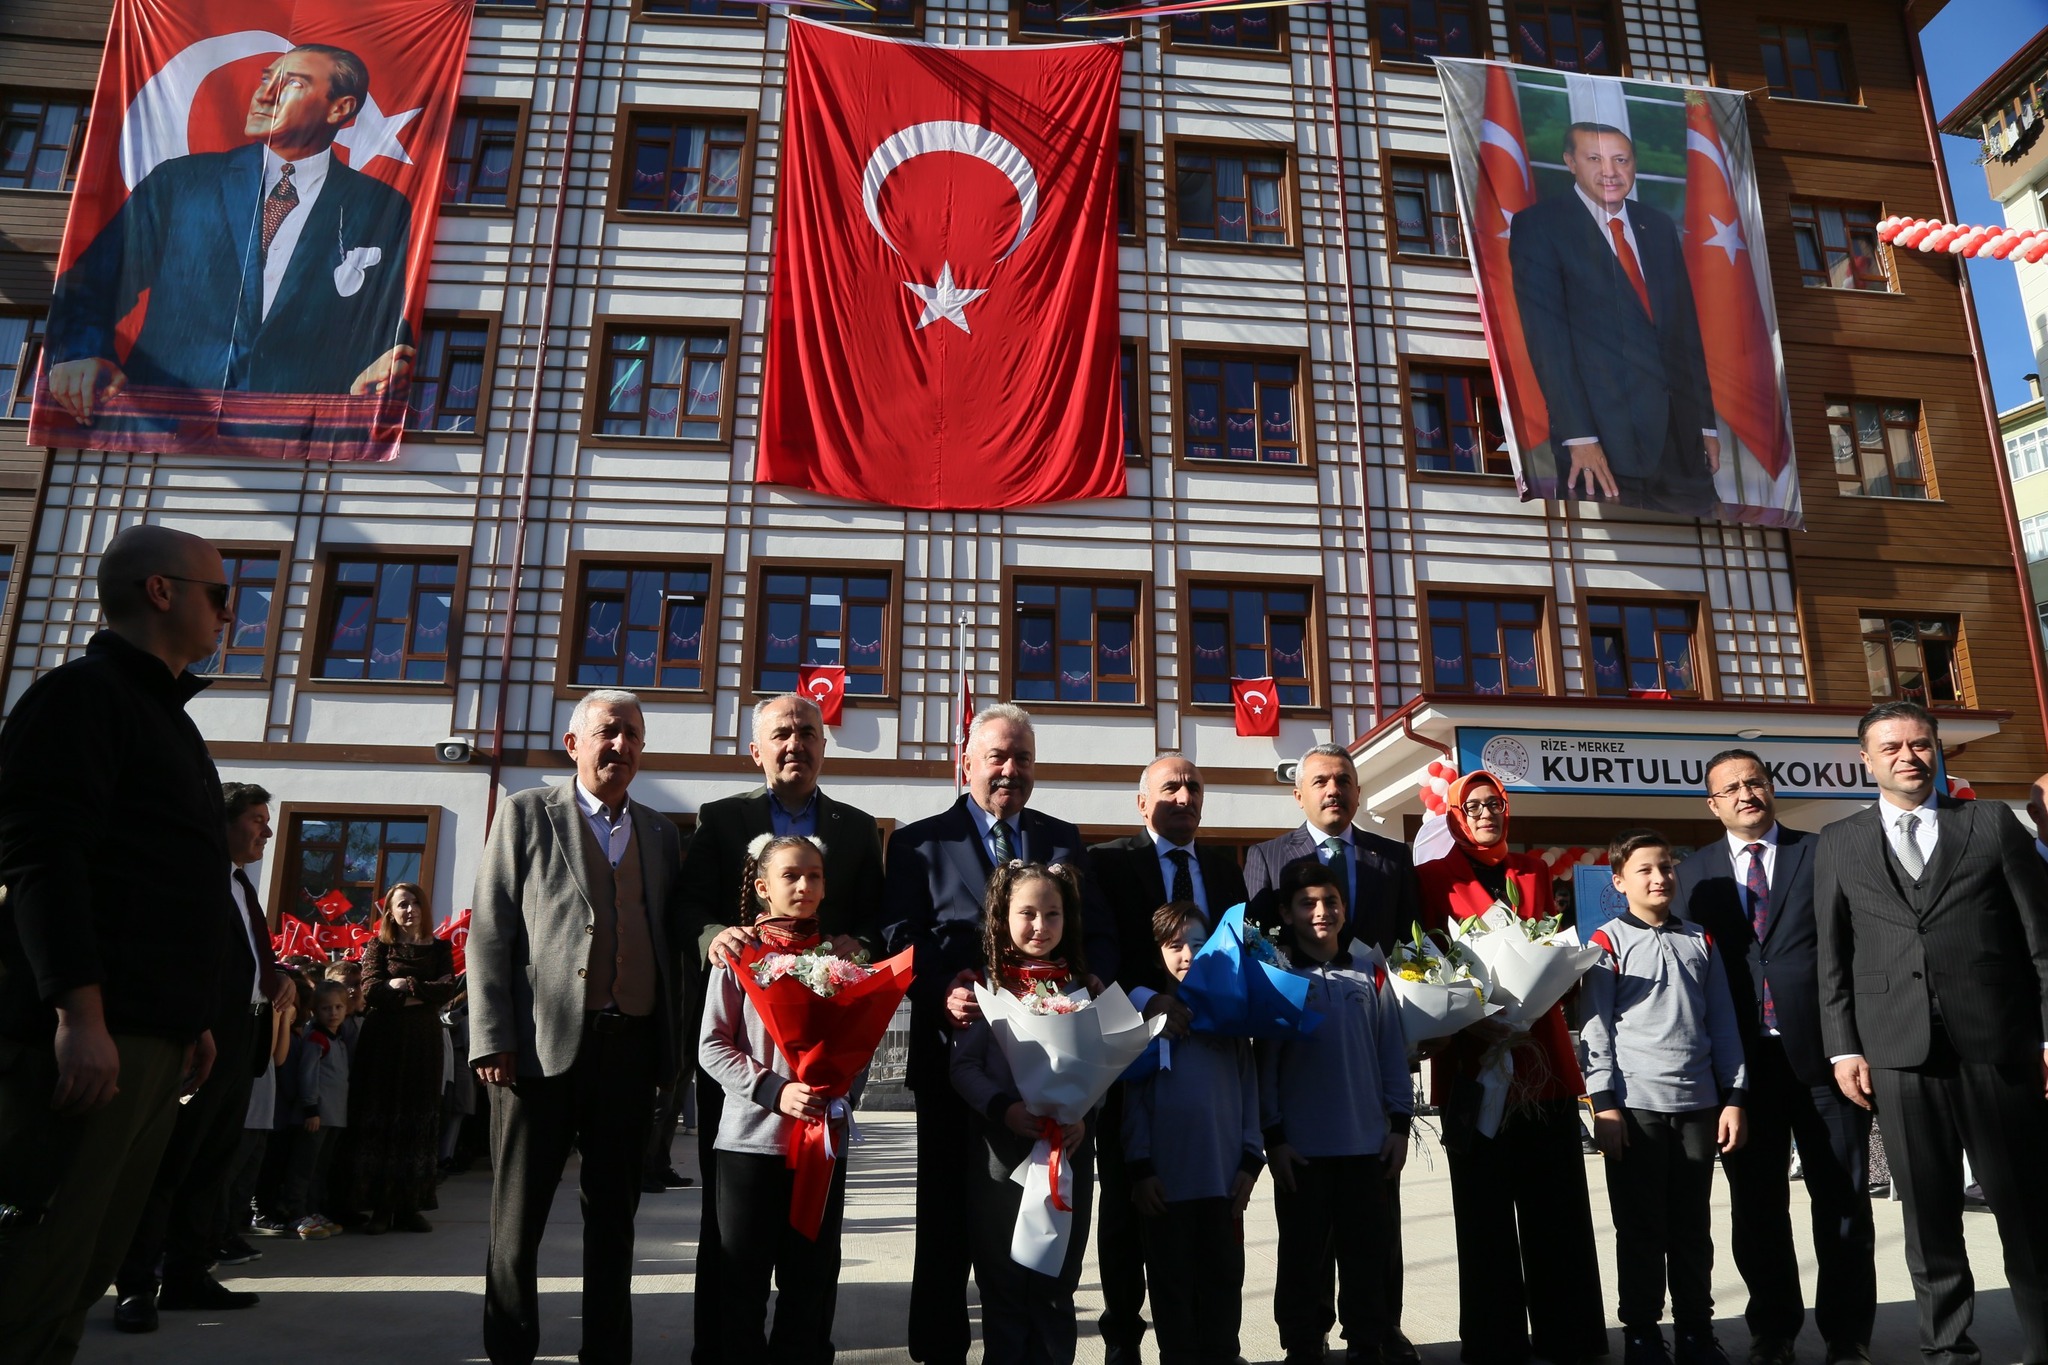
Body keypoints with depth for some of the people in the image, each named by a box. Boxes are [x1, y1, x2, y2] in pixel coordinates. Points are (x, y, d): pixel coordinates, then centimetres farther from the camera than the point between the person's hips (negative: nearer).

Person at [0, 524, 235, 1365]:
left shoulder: (166, 717, 22)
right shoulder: (83, 693, -5)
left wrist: (193, 1018, 21)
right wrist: (81, 1014, -23)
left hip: (154, 1040, 9)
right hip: (88, 1034, -9)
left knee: (84, 1270, 11)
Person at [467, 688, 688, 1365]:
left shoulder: (658, 831, 15)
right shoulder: (527, 813, 4)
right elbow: (490, 932, -2)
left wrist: (674, 1043, 9)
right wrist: (492, 1040, -9)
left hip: (632, 1048, 4)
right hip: (543, 1045, -3)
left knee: (614, 1215, 12)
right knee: (518, 1215, 5)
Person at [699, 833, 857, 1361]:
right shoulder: (739, 953, -2)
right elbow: (712, 1045, -5)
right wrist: (773, 1090, -17)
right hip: (752, 1138, -2)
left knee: (812, 1280, 10)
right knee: (743, 1280, 6)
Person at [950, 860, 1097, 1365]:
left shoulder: (1080, 989, 5)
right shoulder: (986, 986, -1)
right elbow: (962, 1066, -7)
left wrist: (1084, 1119, -13)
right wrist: (1005, 1109, -22)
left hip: (1068, 1156, 1)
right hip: (998, 1157, -1)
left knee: (1055, 1287, 10)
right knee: (1002, 1286, 9)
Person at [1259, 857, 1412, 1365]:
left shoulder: (1369, 966, 1)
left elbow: (1392, 1046, 5)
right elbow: (1265, 1060, -3)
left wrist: (1399, 1122, 4)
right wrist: (1273, 1136, -5)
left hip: (1366, 1141, 2)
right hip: (1301, 1145, -2)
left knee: (1366, 1252, 12)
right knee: (1303, 1255, 10)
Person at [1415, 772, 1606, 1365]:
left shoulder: (1534, 871, 15)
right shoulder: (1433, 878, 3)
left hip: (1545, 1058, 3)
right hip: (1473, 1062, -3)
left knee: (1558, 1204, 6)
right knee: (1484, 1209, 3)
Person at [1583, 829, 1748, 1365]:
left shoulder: (1700, 941, 11)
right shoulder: (1608, 942, -1)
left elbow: (1722, 1023, 12)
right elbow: (1597, 1027, -4)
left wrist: (1733, 1097, 7)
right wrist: (1604, 1104, -9)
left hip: (1698, 1104, 4)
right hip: (1635, 1105, -4)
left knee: (1693, 1228, 12)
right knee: (1640, 1229, 5)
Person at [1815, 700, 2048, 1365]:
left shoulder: (1993, 823, 8)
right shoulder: (1838, 844, 10)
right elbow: (1833, 955, 8)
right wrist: (1843, 1047, 2)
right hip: (1899, 1050, 1)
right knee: (1928, 1215, 7)